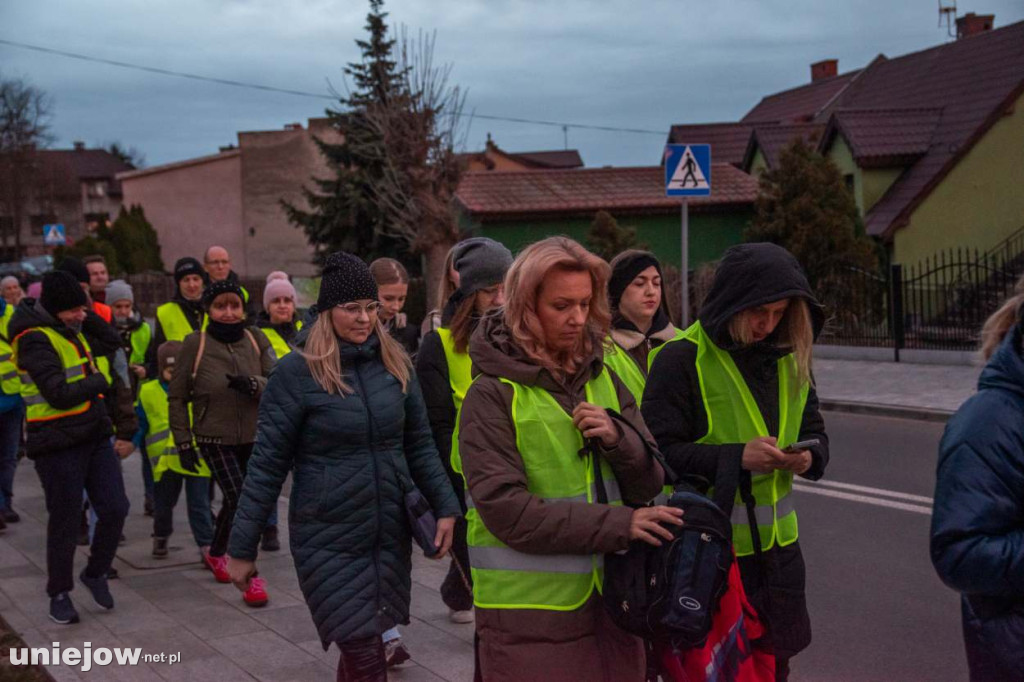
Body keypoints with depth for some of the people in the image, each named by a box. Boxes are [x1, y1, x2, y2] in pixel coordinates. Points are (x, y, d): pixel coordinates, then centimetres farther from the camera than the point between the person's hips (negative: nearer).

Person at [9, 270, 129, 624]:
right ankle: (59, 594, 19)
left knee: (115, 508, 3)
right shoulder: (35, 339, -16)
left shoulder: (70, 330, 12)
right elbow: (60, 395, -23)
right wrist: (99, 382, -9)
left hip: (94, 436, 8)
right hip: (58, 445, -8)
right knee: (64, 522, 3)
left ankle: (95, 572, 25)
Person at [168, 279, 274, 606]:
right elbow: (177, 397, -3)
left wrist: (252, 384, -27)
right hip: (215, 438, -3)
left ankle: (216, 554, 45)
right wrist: (183, 442, -5)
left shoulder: (256, 340, -3)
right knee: (239, 501, -14)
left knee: (235, 502, 17)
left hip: (254, 437, 4)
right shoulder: (195, 344, -9)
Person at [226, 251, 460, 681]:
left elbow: (419, 445, 11)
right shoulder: (297, 372, -11)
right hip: (329, 543, -4)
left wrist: (445, 507, 3)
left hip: (390, 536, 5)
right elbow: (267, 465, -9)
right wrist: (242, 549, -7)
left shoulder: (394, 364, 3)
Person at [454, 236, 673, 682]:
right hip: (529, 618, -5)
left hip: (611, 605, 5)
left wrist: (617, 438, -12)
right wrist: (619, 524, -18)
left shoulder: (603, 381, 8)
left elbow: (649, 483, 8)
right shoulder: (493, 395, -9)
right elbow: (506, 511, -17)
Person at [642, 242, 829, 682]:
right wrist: (738, 457, -27)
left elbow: (814, 432, 16)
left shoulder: (788, 357, 8)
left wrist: (808, 457, -8)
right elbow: (661, 452, -16)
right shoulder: (681, 359, -13)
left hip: (777, 546, 6)